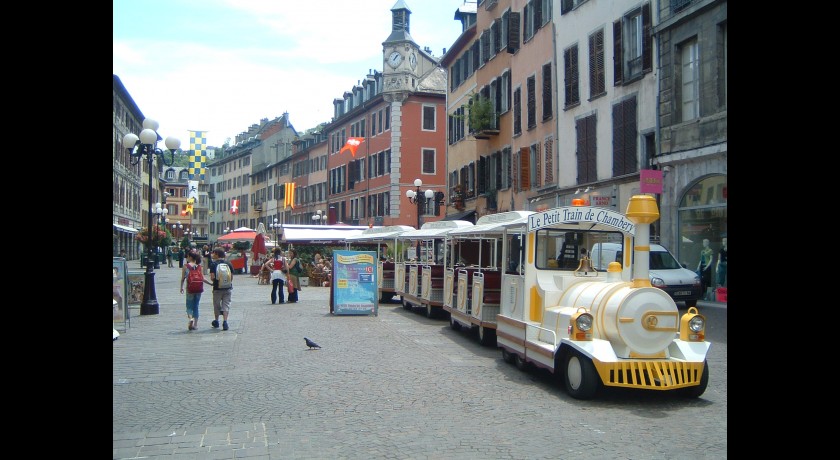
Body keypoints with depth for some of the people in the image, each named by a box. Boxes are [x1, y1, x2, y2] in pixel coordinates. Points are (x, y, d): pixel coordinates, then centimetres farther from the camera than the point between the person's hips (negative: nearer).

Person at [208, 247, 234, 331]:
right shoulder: (228, 263, 2)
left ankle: (216, 321, 28)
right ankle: (225, 322, -9)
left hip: (217, 288, -2)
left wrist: (213, 282, 7)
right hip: (227, 288, 2)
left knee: (216, 305, 15)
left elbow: (212, 277, -13)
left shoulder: (213, 264, -8)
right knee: (226, 304, 3)